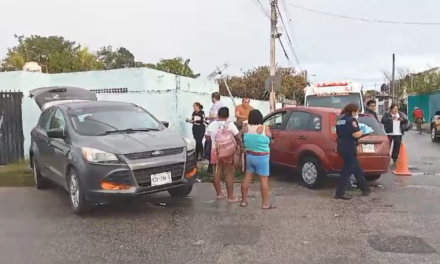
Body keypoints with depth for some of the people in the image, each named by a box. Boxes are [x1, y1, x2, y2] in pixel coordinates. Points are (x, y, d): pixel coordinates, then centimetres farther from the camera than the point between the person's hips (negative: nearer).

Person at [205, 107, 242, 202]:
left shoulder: (211, 125, 2)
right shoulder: (230, 124, -11)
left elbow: (207, 138, 11)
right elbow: (238, 138, -10)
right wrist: (240, 145, 6)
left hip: (215, 151, 4)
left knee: (217, 173, 13)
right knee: (229, 174, 0)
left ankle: (219, 193, 22)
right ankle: (231, 196, 5)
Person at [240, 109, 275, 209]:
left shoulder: (245, 128, -2)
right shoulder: (265, 128, -13)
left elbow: (243, 140, 7)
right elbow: (270, 136, 3)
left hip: (249, 155, 5)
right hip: (261, 157, -5)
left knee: (247, 177, 13)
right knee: (264, 180, 1)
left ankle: (244, 200, 20)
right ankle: (266, 203, 7)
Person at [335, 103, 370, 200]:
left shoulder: (340, 120, 16)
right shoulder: (351, 120, -12)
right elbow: (356, 134, -22)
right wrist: (362, 131, 0)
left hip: (342, 147, 10)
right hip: (349, 148, -10)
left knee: (356, 169, 19)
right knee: (347, 170, -6)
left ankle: (364, 189, 31)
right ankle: (340, 193, -6)